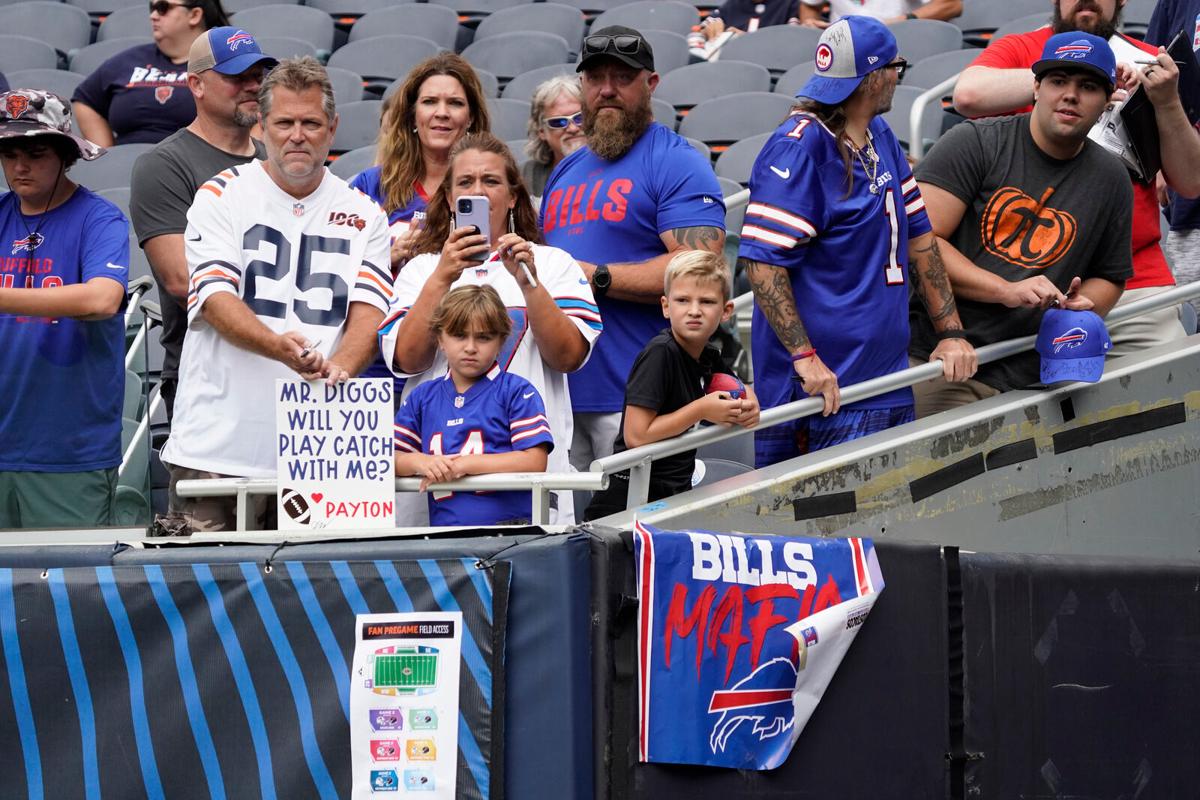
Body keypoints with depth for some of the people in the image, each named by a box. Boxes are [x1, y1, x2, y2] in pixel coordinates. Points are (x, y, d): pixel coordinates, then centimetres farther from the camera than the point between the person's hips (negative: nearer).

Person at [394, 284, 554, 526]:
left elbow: (535, 461, -6)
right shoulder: (422, 397, 18)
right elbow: (389, 456, 13)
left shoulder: (516, 391, 5)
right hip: (443, 530, 4)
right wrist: (419, 462, -9)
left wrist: (464, 464, -8)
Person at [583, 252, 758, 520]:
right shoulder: (659, 354, -15)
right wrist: (702, 410, -16)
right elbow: (635, 435, -20)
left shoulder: (710, 357, 7)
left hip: (676, 495, 8)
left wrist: (746, 405, 5)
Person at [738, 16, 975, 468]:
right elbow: (762, 261, -19)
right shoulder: (798, 149, -13)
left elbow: (918, 238, 19)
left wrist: (951, 332, 12)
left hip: (889, 377, 9)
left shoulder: (881, 139, 16)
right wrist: (805, 358, -24)